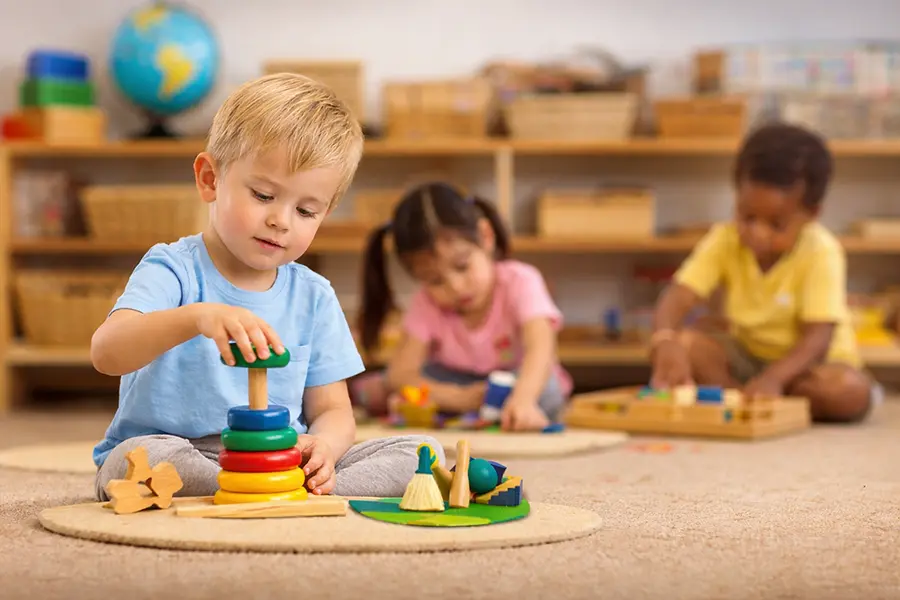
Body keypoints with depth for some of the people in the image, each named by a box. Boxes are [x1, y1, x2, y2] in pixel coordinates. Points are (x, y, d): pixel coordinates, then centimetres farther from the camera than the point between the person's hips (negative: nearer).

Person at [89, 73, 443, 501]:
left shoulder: (314, 297, 9)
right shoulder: (173, 270, -6)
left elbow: (332, 410, 9)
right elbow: (106, 352, -24)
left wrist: (323, 446, -18)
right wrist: (195, 317, -43)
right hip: (181, 453, -4)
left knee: (419, 453, -10)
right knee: (138, 457, -38)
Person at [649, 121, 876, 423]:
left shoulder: (821, 253, -22)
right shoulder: (725, 241, -13)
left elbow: (818, 336, -28)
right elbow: (679, 296, -24)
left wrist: (773, 378, -47)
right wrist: (665, 341, -48)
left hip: (808, 362, -2)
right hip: (747, 356, 2)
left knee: (852, 392, -35)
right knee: (685, 344, -23)